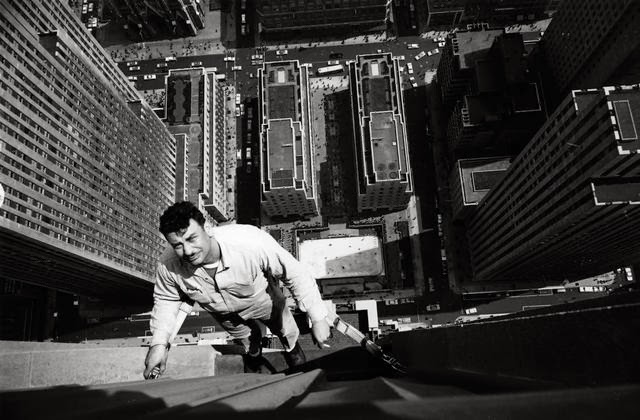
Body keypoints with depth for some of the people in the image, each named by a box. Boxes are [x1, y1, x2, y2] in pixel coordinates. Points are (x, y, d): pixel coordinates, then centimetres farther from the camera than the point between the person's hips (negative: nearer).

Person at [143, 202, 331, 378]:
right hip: (224, 314, 2)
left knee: (288, 336, 24)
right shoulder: (168, 265, -35)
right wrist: (158, 343, -23)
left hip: (263, 298, -2)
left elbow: (295, 274, -33)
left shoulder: (250, 242, -47)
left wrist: (318, 318, -31)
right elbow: (166, 300, -11)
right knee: (250, 348, 29)